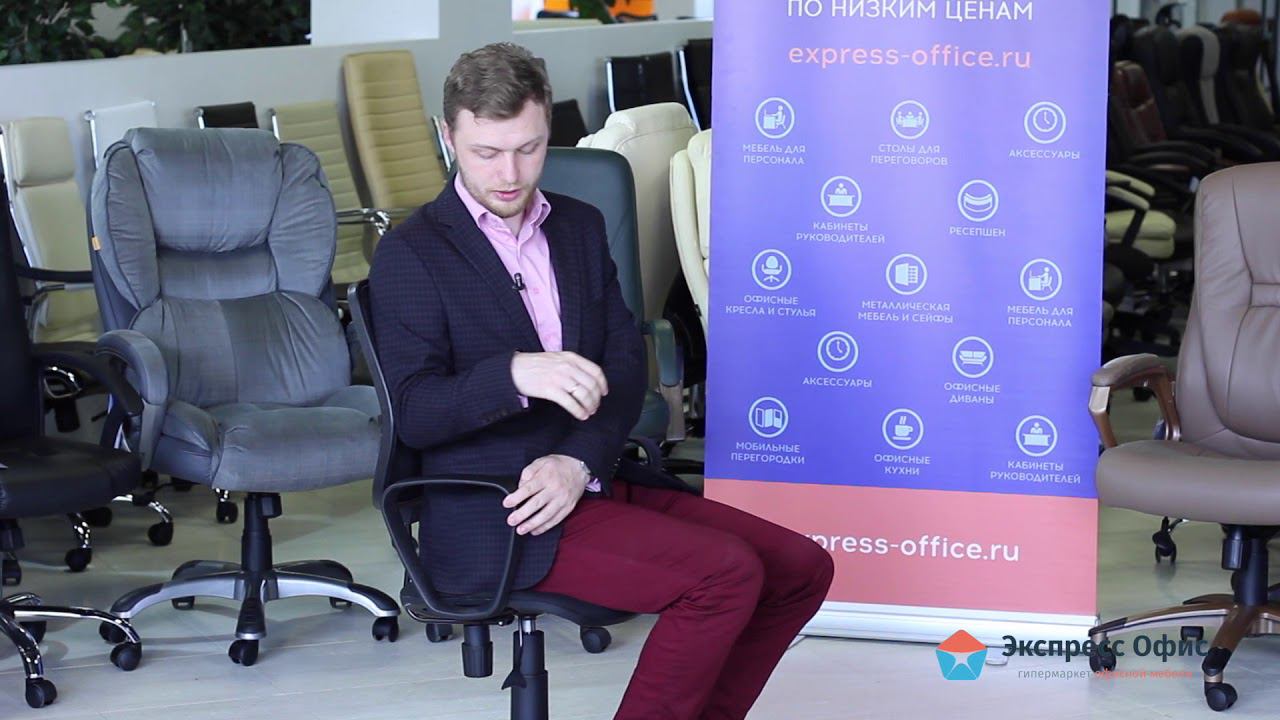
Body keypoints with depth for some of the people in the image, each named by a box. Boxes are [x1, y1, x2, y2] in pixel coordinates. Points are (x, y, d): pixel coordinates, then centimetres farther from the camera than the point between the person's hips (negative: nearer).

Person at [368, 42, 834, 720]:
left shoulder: (580, 226, 15)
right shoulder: (409, 254, -4)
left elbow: (626, 365, 7)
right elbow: (413, 412, -14)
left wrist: (579, 460, -13)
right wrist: (515, 373, -34)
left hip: (591, 481, 7)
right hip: (494, 515, -7)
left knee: (800, 569, -2)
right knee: (725, 574, -24)